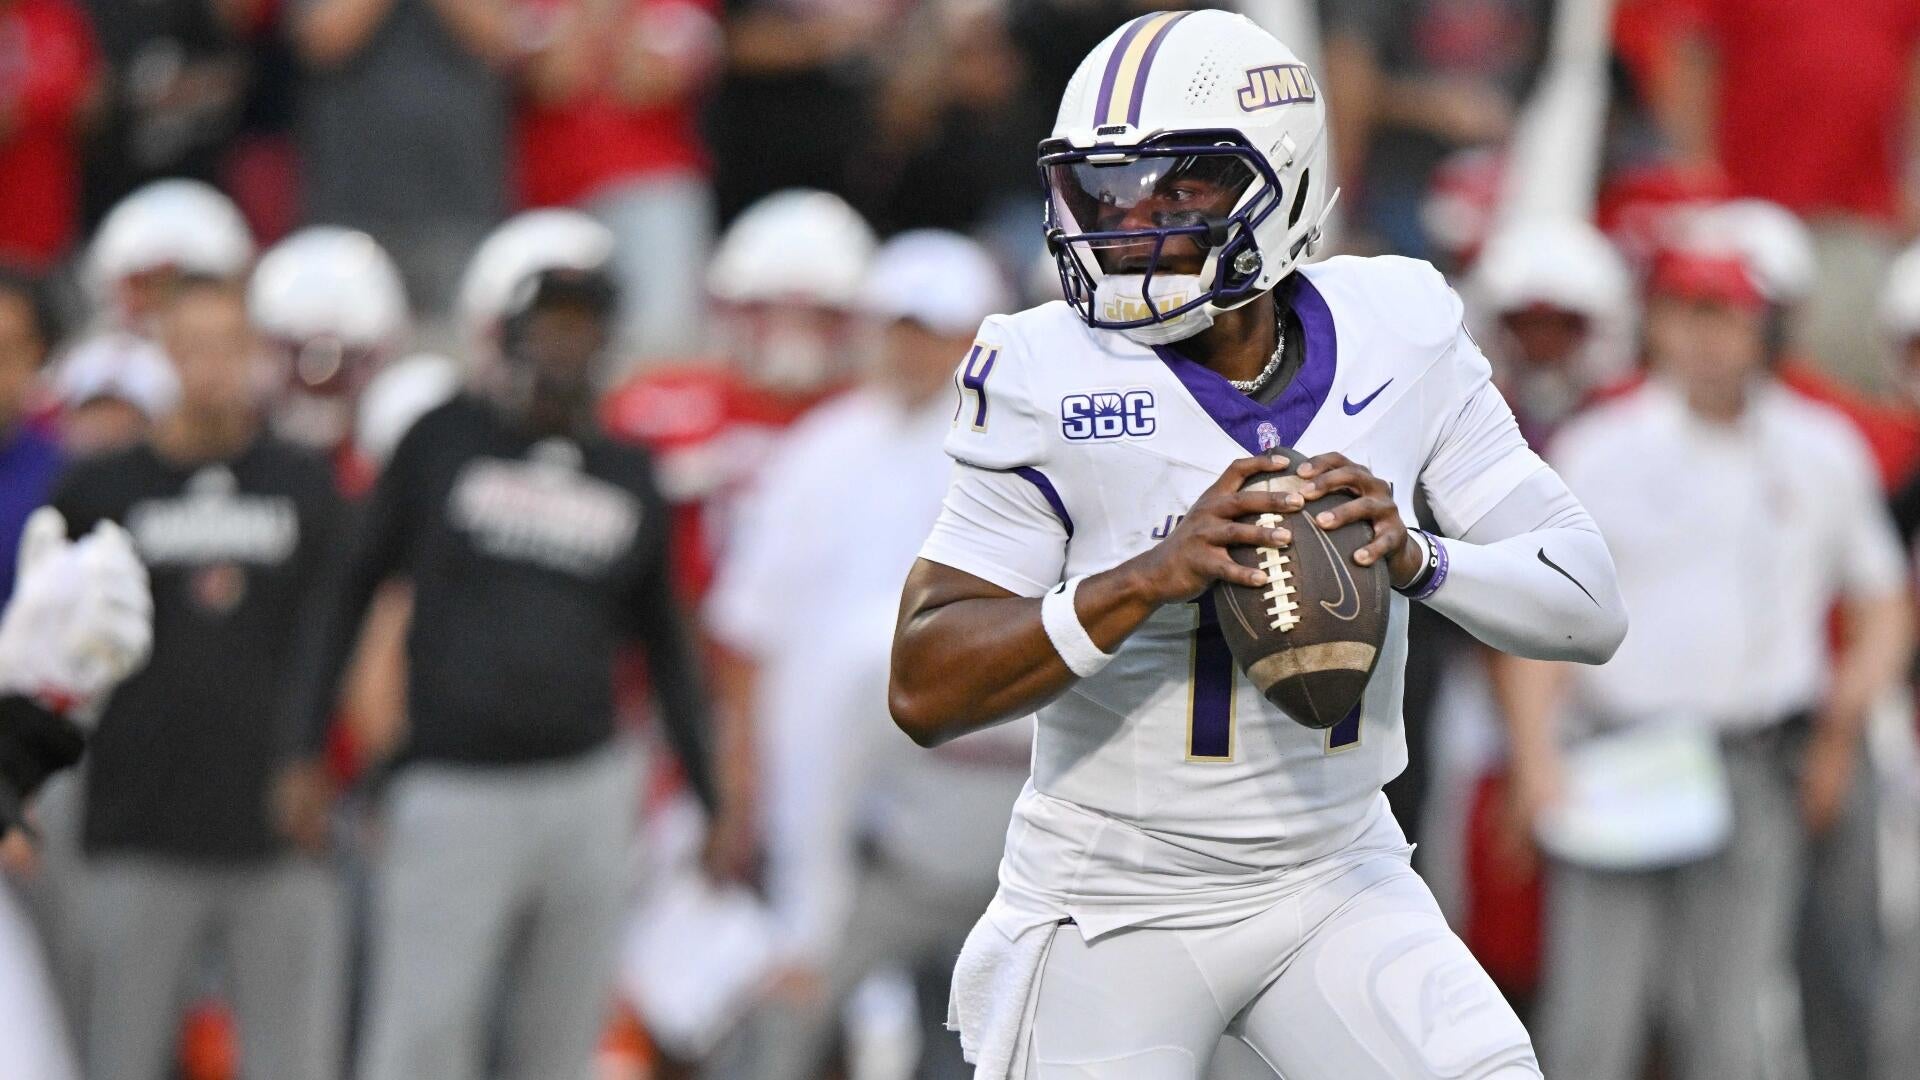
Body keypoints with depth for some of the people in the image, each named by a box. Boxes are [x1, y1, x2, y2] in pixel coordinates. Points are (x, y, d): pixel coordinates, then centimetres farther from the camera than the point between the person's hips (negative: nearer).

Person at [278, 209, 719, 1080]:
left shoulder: (627, 479, 10)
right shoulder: (441, 446, 2)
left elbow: (665, 650, 19)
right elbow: (349, 595, 5)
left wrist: (717, 801, 15)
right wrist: (300, 754, -4)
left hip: (586, 788, 4)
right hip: (456, 789, -4)